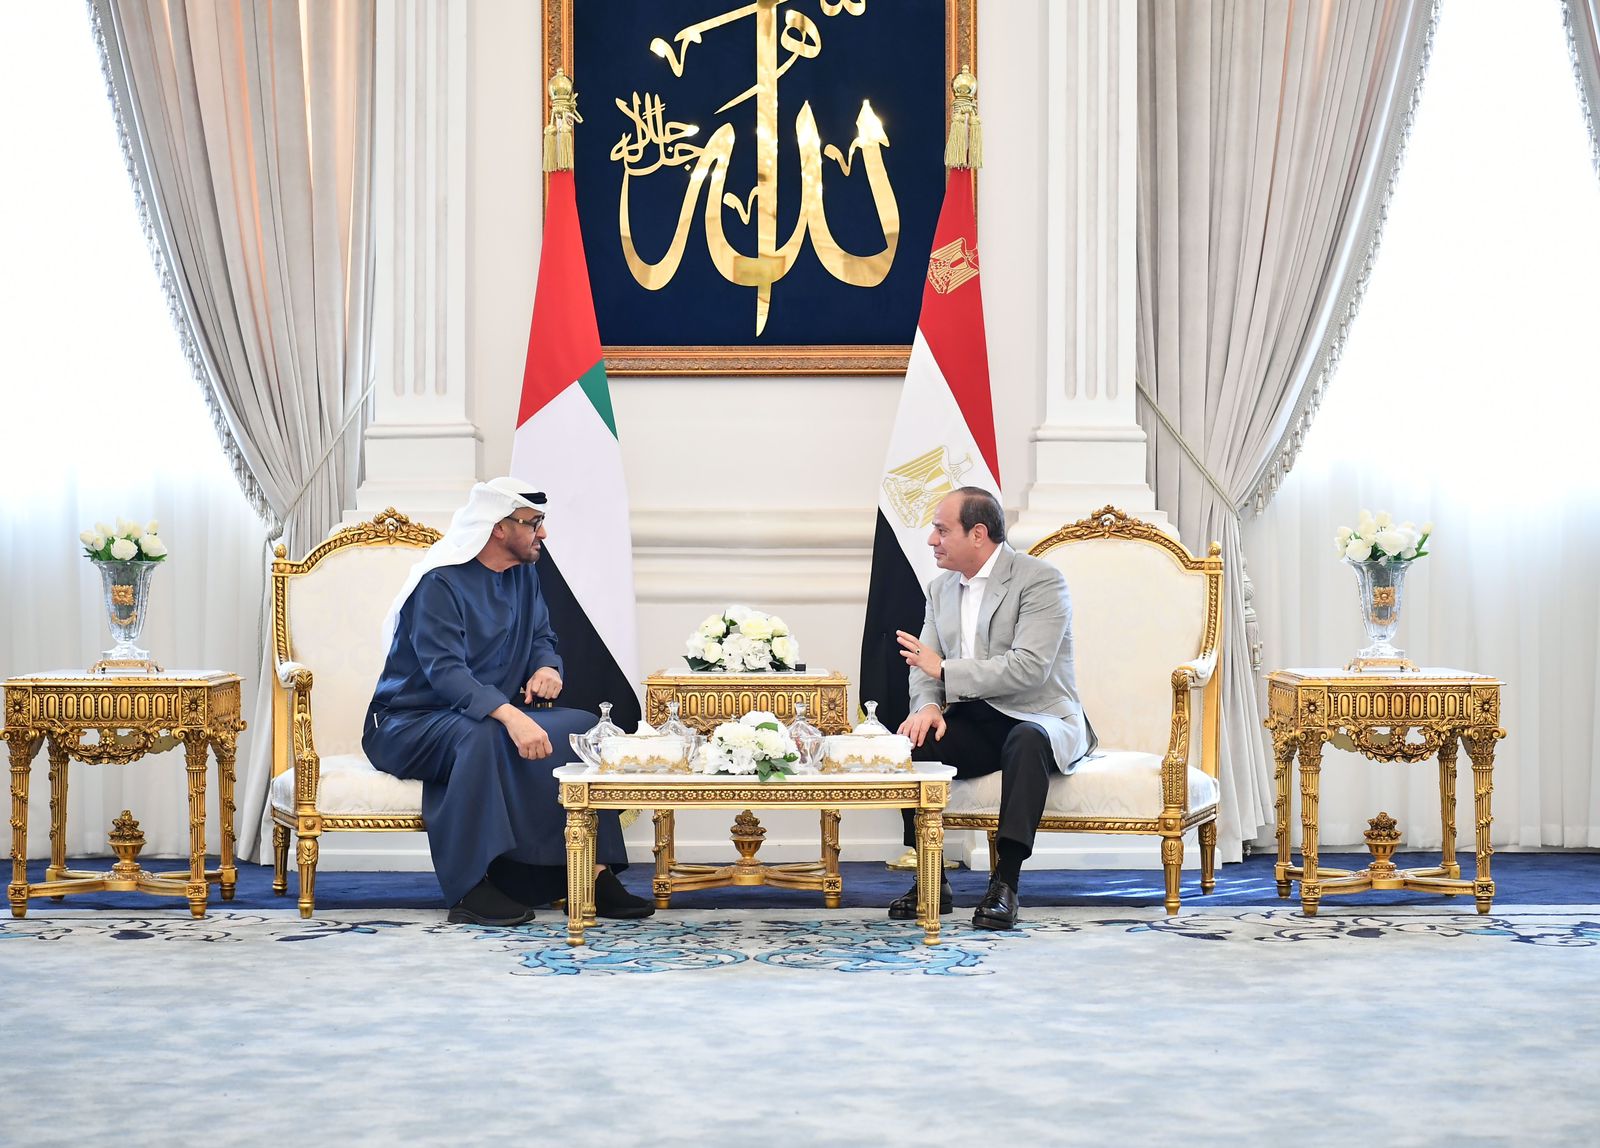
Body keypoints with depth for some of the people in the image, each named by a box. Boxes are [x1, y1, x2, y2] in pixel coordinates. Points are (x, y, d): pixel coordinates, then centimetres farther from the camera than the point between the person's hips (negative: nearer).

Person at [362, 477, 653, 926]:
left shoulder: (523, 575, 7)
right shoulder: (441, 583, -19)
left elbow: (542, 638, 16)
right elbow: (444, 670, -30)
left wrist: (548, 669, -11)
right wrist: (510, 715, -45)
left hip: (490, 717, 7)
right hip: (406, 726, -7)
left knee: (584, 727, -13)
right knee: (480, 735, -39)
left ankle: (591, 873, -17)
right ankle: (470, 889, -37)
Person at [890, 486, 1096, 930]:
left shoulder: (1040, 579, -11)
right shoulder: (941, 587, 13)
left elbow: (1028, 668, -22)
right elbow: (925, 666, 11)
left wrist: (943, 668, -19)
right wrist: (928, 706, -14)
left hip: (1038, 718, -6)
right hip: (971, 723, 6)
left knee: (1027, 741, -39)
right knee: (911, 741, -23)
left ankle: (1005, 883, -37)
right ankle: (932, 879, -15)